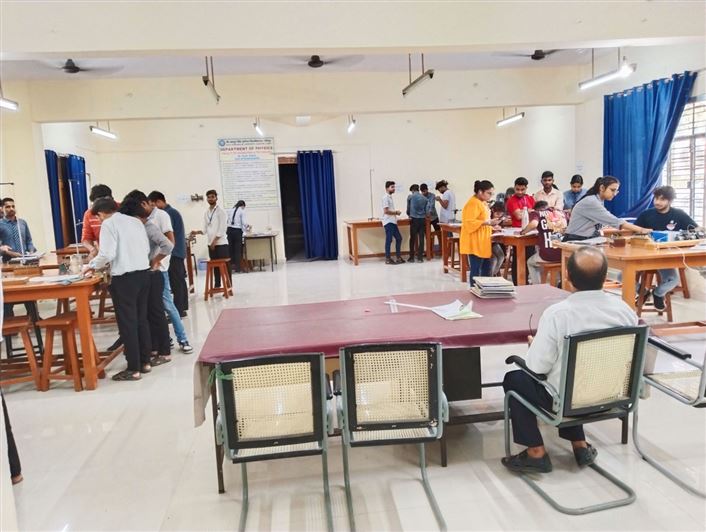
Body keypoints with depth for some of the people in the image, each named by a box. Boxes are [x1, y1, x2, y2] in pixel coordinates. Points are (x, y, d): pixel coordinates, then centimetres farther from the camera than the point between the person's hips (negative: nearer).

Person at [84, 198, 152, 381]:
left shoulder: (108, 224, -6)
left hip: (124, 277, -7)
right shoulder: (135, 221, 14)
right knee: (141, 319, 16)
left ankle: (133, 369, 8)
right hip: (143, 272, 7)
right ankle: (145, 361, 24)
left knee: (127, 322, 2)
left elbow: (107, 254, -14)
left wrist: (92, 266, 2)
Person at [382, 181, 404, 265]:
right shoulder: (385, 197, -12)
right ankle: (387, 259, 0)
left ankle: (399, 257, 18)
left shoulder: (390, 197, 18)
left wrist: (396, 213, 6)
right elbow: (386, 211, -19)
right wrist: (396, 212, -8)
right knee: (389, 240, -6)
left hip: (393, 222, 10)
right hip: (388, 222, -10)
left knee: (399, 238, 11)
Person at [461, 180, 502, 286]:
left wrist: (491, 227, 12)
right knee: (475, 270, -5)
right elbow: (469, 223, -23)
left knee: (486, 270, 13)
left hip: (483, 243, 10)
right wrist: (488, 222, -24)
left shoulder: (483, 203, 16)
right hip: (475, 244, -10)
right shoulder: (473, 203, -16)